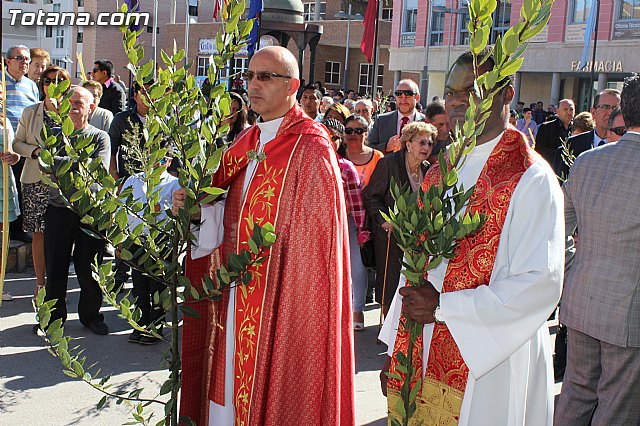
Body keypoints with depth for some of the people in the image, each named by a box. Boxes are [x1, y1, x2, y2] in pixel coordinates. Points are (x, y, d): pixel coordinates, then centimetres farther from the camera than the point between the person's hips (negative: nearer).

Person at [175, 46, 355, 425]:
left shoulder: (310, 148, -13)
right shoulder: (247, 143, 11)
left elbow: (312, 240, -15)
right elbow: (231, 219, 14)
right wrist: (194, 208, -4)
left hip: (282, 299, -7)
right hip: (237, 298, 7)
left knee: (270, 391, 5)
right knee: (229, 395, 15)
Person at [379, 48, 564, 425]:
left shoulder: (531, 179, -13)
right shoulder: (439, 173, 9)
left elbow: (541, 284, -20)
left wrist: (444, 306, -18)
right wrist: (395, 350, 9)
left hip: (489, 372, -6)